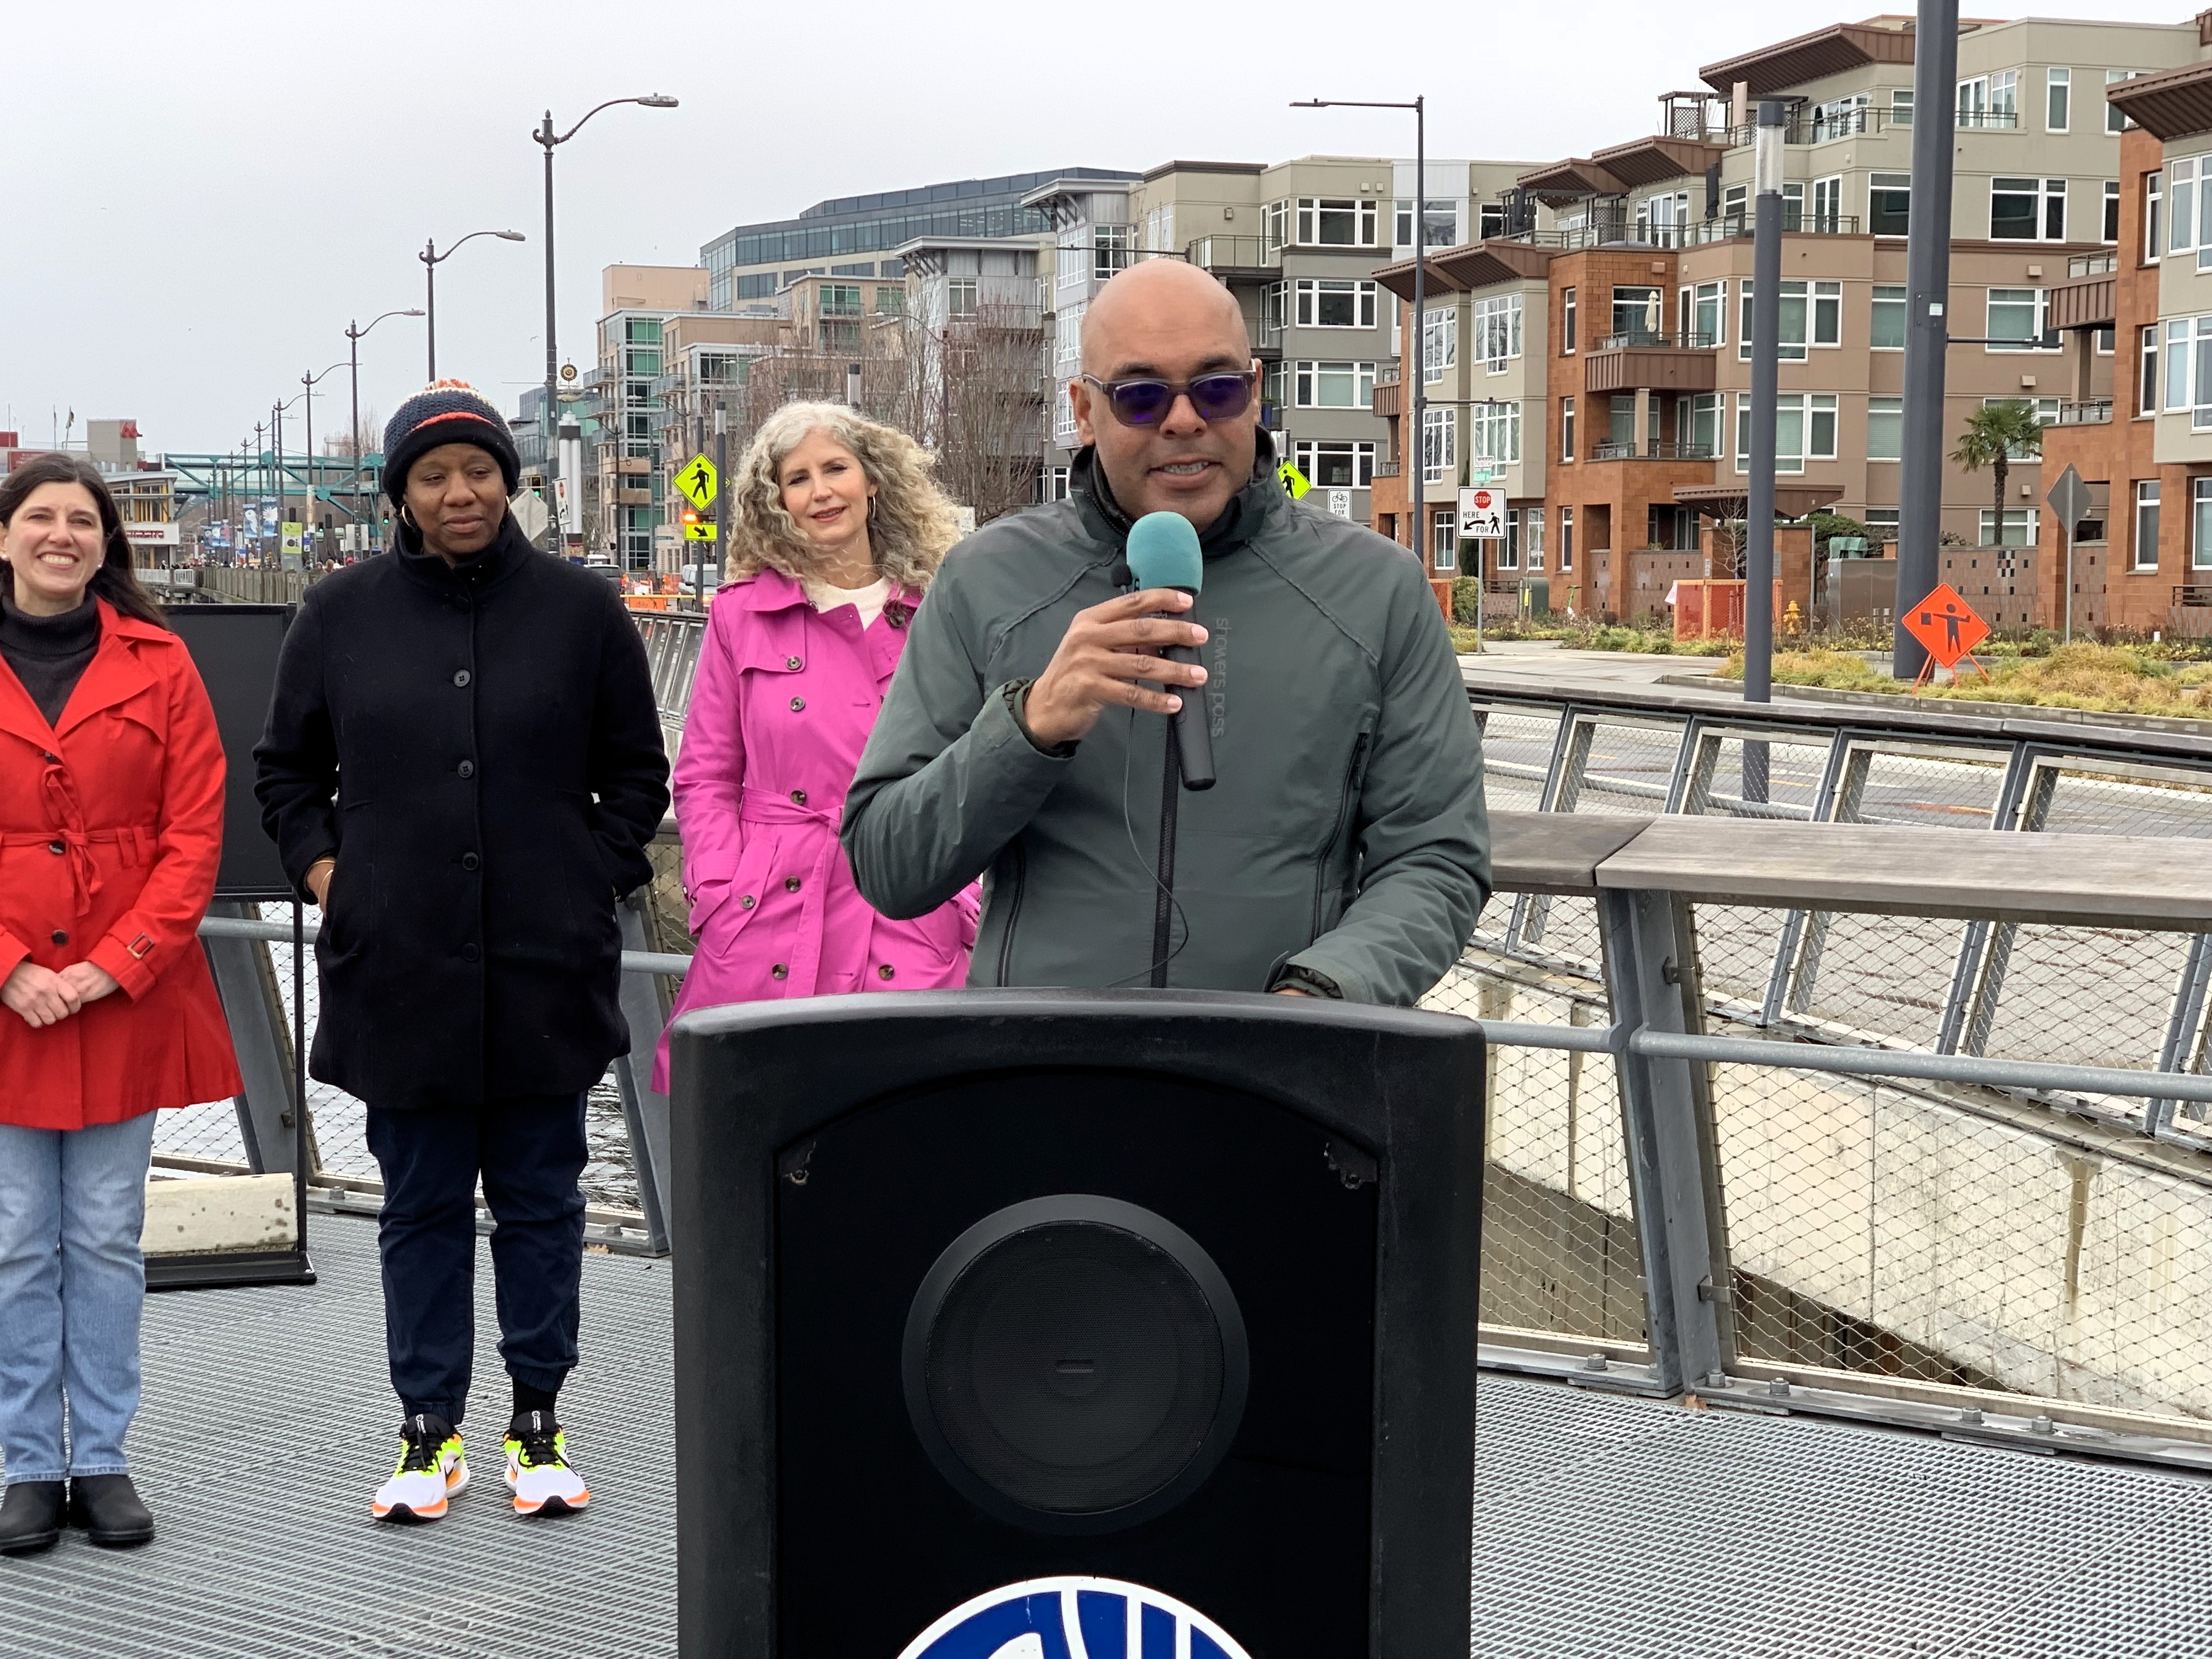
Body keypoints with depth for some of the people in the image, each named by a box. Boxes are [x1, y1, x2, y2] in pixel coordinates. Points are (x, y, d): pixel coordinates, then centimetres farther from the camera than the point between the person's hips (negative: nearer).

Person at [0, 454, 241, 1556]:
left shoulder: (158, 665, 2)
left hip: (126, 1001, 0)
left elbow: (195, 833, -1)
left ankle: (103, 1459, 16)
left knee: (107, 1239, 7)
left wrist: (118, 965, -10)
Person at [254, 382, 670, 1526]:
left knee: (540, 1199, 9)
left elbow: (638, 773, 10)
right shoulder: (342, 613, 5)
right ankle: (431, 1429, 19)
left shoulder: (578, 608, 2)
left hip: (546, 964, 0)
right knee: (421, 1205, 9)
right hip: (398, 966, 1)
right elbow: (286, 770, 15)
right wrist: (327, 875, 2)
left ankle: (538, 1421, 21)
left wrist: (594, 878, 1)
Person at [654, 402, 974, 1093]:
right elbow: (704, 777, 9)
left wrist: (965, 905, 0)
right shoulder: (741, 612, 9)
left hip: (912, 928, 0)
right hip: (766, 944, 0)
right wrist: (721, 900, -3)